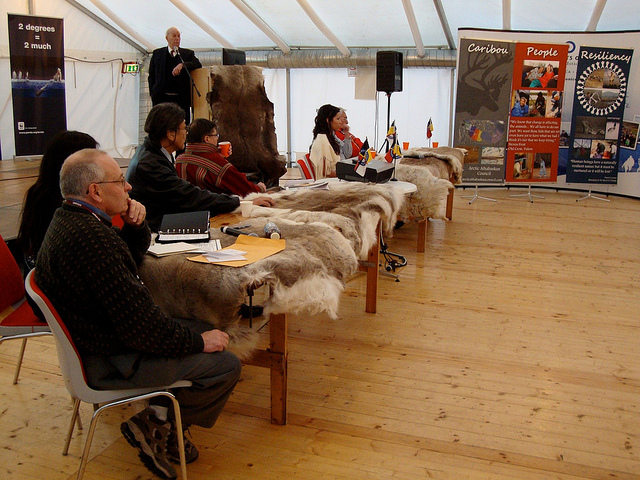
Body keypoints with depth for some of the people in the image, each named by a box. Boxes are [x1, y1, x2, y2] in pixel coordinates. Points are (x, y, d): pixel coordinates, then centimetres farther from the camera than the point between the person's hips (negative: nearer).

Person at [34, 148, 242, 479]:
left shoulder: (67, 219, 4)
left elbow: (132, 258, 20)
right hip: (110, 362, -11)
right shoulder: (91, 237, -30)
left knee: (204, 330, 16)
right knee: (225, 364, -9)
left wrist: (135, 225, -1)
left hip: (93, 339, 11)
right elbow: (139, 326, -29)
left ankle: (162, 412, 14)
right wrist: (198, 341, -15)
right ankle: (155, 426, 6)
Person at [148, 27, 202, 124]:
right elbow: (151, 76, 12)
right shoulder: (157, 54, 12)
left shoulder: (188, 53, 13)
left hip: (181, 99, 0)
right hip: (162, 98, 0)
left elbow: (198, 64, -4)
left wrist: (182, 65, -19)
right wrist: (153, 94, 2)